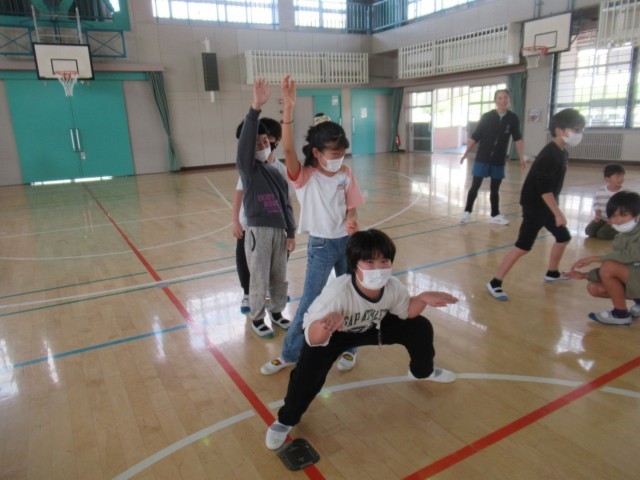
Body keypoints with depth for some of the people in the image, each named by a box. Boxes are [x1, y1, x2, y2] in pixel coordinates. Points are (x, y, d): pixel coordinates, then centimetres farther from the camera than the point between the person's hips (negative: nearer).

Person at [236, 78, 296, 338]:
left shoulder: (276, 172, 11)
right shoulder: (247, 168, -6)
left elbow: (286, 204, 13)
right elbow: (244, 141, -25)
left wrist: (291, 233, 9)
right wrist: (255, 108, -38)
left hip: (279, 231, 5)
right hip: (258, 231, -5)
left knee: (279, 278, 15)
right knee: (259, 280, 4)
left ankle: (277, 312, 34)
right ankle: (257, 318, 22)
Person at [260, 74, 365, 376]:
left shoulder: (346, 175, -2)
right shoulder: (304, 176, -14)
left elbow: (351, 206, 7)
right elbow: (288, 149, -31)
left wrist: (352, 221, -16)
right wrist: (288, 108, -41)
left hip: (347, 242, 4)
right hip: (320, 246, -3)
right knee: (309, 303, 3)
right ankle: (290, 354, 21)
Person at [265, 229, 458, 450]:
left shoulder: (393, 287, -25)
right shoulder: (337, 292, -42)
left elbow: (406, 311, -3)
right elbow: (312, 338, -44)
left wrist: (423, 298, -23)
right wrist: (326, 325, -66)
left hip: (372, 327, 5)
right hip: (330, 333, -5)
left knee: (419, 327, -2)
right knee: (309, 369, -31)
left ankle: (422, 371, 33)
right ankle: (286, 420, -1)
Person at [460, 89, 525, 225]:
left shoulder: (513, 118, -2)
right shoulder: (486, 117, -6)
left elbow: (517, 139, 1)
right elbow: (475, 136, -2)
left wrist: (521, 158, -3)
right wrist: (466, 153, -5)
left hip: (499, 160, 2)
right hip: (482, 158, -1)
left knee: (495, 189, 11)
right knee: (475, 186, -1)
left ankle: (495, 215, 21)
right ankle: (467, 212, 10)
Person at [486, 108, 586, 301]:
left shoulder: (561, 153, 10)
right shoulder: (550, 155, -21)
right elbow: (544, 188, -26)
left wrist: (556, 210, 22)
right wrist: (558, 213, -24)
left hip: (546, 205, 10)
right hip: (535, 206, -10)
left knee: (563, 237, 20)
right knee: (523, 246, -12)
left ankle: (552, 273, 39)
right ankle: (495, 283, -8)